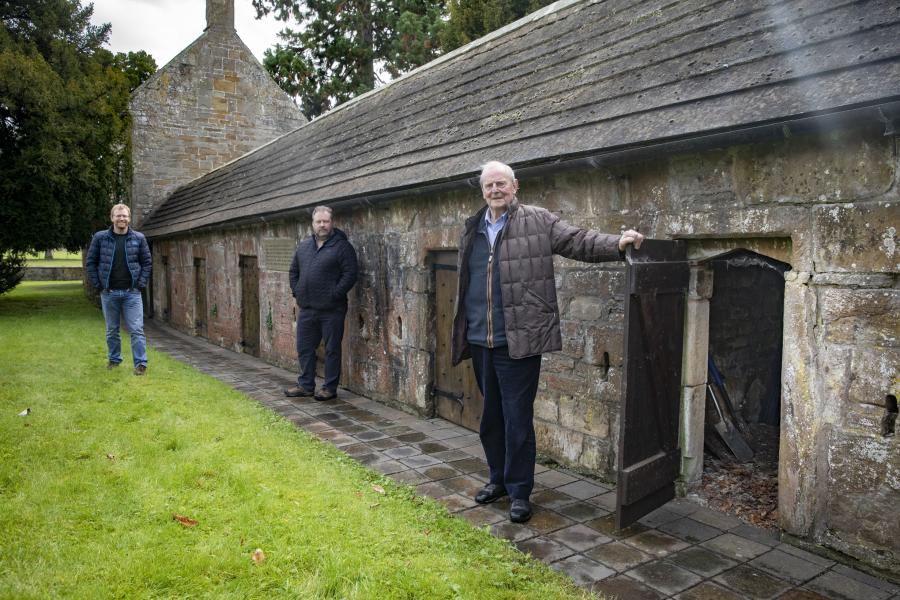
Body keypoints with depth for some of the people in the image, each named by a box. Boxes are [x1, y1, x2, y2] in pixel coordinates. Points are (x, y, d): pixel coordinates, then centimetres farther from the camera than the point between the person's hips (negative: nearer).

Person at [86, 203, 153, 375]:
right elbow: (91, 262, 6)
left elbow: (147, 262, 6)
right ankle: (114, 359, 28)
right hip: (109, 293, 1)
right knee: (112, 330, 13)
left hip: (132, 292, -1)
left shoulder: (138, 238, 1)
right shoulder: (100, 237, 0)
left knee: (136, 329, -4)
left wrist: (141, 283, -2)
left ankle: (141, 363, 1)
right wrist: (98, 284, -1)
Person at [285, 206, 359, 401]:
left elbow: (350, 274, -12)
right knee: (304, 348, 13)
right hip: (307, 308, 6)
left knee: (332, 349, 3)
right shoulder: (303, 245, 13)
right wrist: (296, 291, 9)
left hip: (331, 310, -6)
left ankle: (330, 387, 14)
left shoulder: (342, 246, -6)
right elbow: (294, 271, 22)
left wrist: (335, 294, -16)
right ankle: (306, 385, 26)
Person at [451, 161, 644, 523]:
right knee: (491, 415, 17)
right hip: (480, 342, 5)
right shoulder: (472, 230, 14)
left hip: (518, 341, -5)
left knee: (518, 419, 1)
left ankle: (520, 492, 16)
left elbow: (577, 241, -6)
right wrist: (462, 334, 20)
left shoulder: (537, 221, 0)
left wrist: (616, 243, -23)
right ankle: (498, 478, 35)